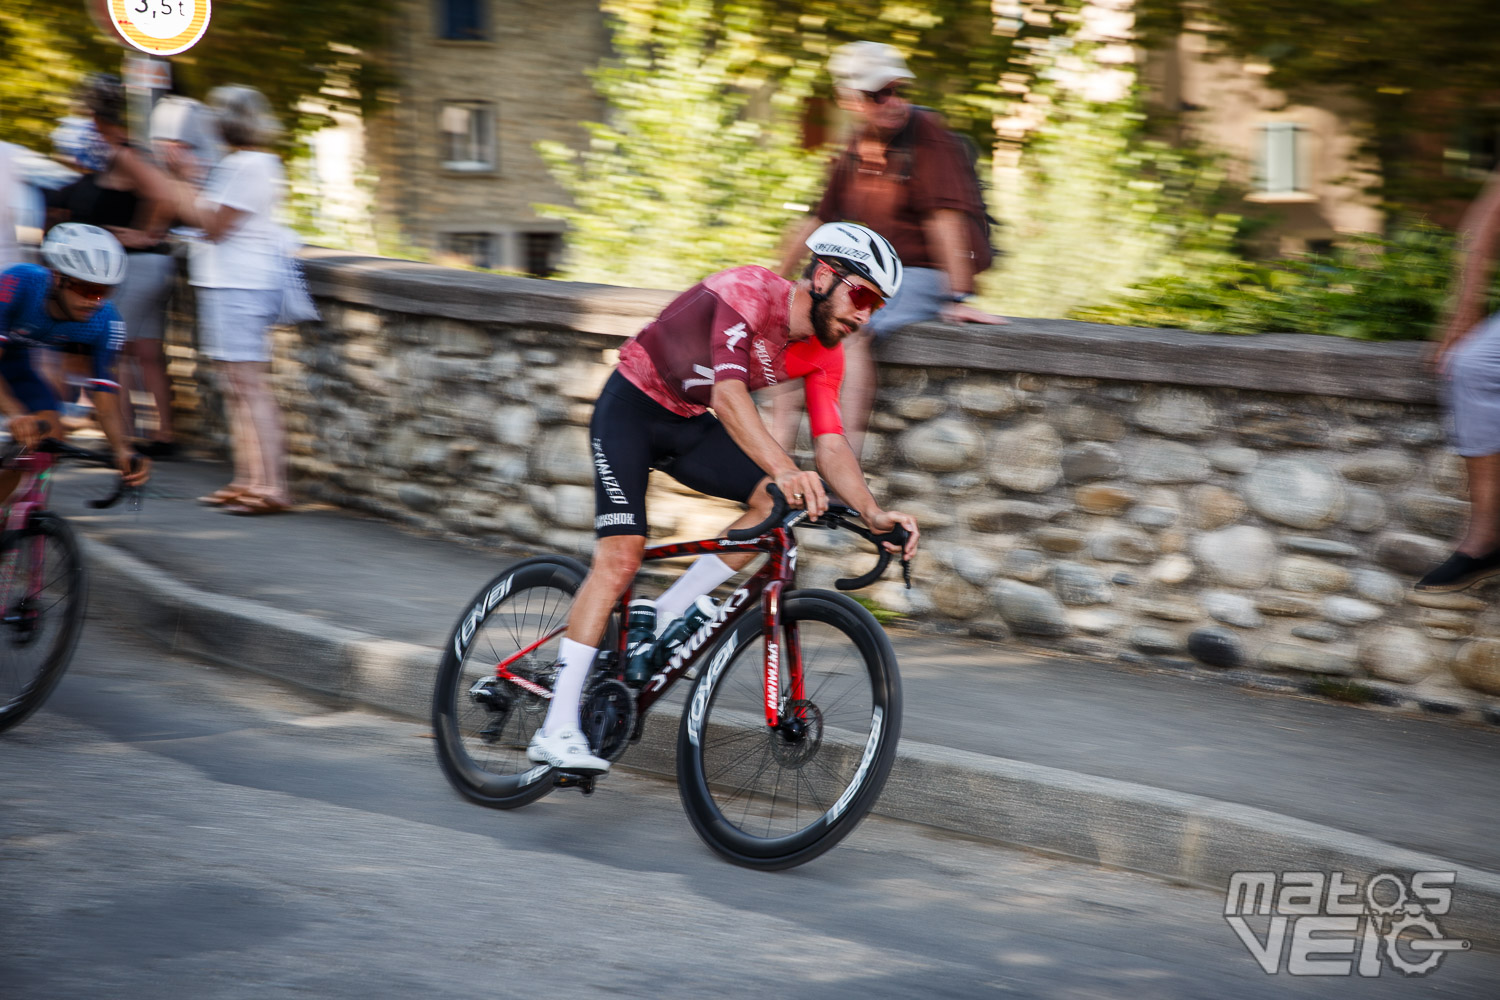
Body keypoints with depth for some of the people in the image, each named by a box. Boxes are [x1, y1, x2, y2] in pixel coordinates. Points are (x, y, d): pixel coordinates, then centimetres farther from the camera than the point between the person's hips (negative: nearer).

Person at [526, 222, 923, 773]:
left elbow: (830, 443, -9)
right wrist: (783, 468, -54)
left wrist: (873, 513, -25)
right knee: (620, 556, -18)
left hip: (689, 423, 7)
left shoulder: (823, 353, -6)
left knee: (778, 501, -13)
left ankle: (668, 615, -2)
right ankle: (557, 731, -18)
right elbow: (728, 394, -42)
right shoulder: (751, 292, -29)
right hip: (632, 406, -7)